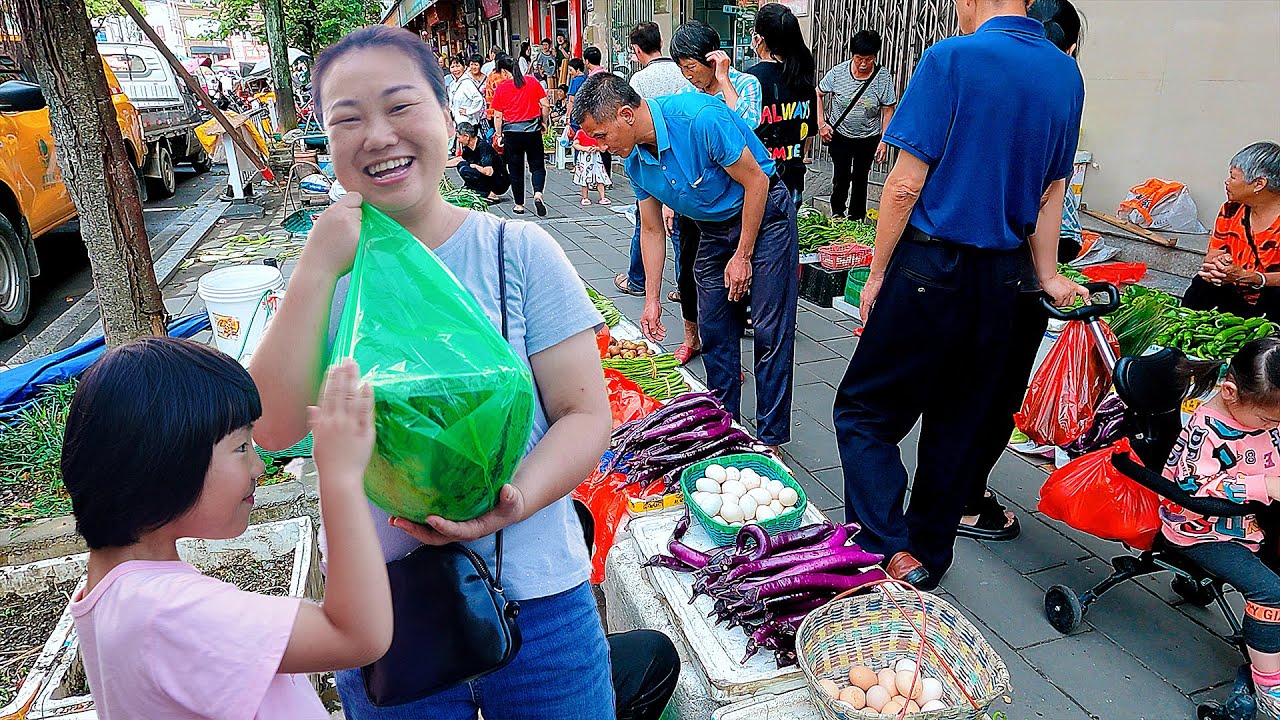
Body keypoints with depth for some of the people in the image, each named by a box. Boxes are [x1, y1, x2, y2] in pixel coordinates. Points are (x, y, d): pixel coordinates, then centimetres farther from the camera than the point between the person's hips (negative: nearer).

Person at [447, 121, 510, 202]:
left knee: (464, 170, -21)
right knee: (461, 164, 10)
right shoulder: (468, 147, 4)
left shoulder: (483, 146, -21)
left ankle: (491, 196, -16)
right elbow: (460, 159, 27)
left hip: (500, 184, -9)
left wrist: (474, 166, -13)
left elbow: (488, 172, -32)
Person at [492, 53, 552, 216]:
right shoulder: (533, 81, 0)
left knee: (515, 169, 11)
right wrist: (544, 122, 12)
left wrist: (498, 135, 10)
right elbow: (545, 105, -1)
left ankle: (519, 205, 15)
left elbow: (497, 116, 0)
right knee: (537, 166, 10)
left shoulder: (501, 88, -3)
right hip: (533, 130, 1)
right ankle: (538, 193, -16)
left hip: (511, 132, -1)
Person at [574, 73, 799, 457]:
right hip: (713, 230, 7)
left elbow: (756, 182, -22)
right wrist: (651, 300, 3)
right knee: (714, 332, 7)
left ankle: (771, 438, 4)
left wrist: (742, 255, -16)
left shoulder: (700, 117, -29)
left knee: (771, 334, -6)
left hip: (764, 216, -7)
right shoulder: (635, 160, -6)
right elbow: (652, 230, 4)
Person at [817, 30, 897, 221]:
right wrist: (822, 124, -6)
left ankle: (856, 220, 20)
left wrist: (884, 141, -11)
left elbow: (888, 110, -7)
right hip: (839, 135, 0)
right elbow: (818, 94, 0)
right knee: (841, 178, 3)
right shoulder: (838, 72, -13)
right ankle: (837, 215, 27)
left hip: (868, 139, 0)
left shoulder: (883, 77, -13)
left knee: (860, 180, 7)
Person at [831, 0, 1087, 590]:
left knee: (863, 409, 5)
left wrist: (878, 273, -6)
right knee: (959, 421, 16)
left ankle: (894, 551, -7)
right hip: (1002, 277, 7)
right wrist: (1047, 276, 21)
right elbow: (1052, 190, 14)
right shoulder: (1066, 75, 8)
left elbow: (906, 185, -14)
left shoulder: (951, 59, -11)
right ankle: (930, 553, 28)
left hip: (932, 267, -6)